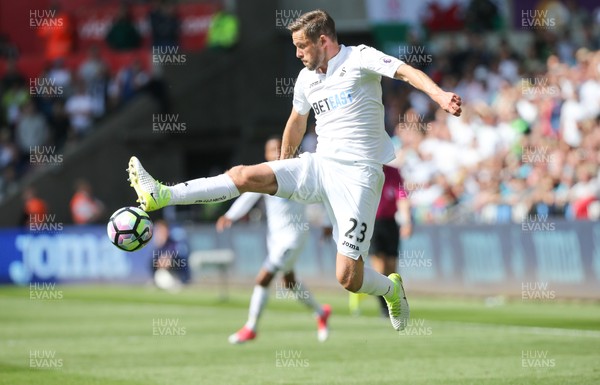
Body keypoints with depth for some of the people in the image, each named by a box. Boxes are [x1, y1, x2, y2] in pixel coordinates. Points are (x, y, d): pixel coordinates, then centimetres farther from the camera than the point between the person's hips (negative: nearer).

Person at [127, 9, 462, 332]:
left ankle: (392, 289, 21)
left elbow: (405, 71, -24)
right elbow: (297, 121, 30)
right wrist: (283, 169, 42)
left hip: (358, 175, -6)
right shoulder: (307, 78, 13)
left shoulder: (359, 59, -9)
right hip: (319, 165, 6)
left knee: (348, 278, -11)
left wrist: (440, 95, -43)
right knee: (246, 175, -12)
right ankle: (161, 196, -10)